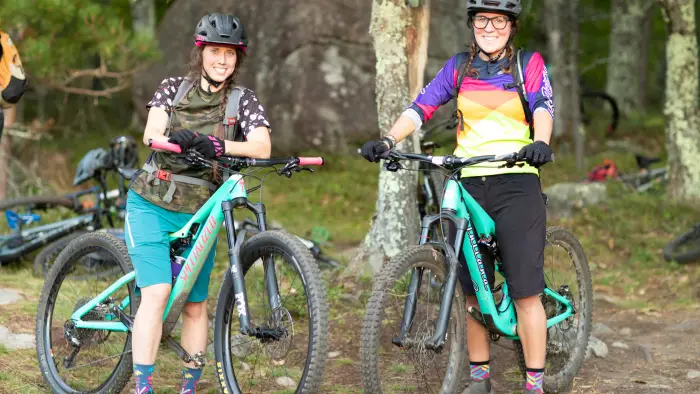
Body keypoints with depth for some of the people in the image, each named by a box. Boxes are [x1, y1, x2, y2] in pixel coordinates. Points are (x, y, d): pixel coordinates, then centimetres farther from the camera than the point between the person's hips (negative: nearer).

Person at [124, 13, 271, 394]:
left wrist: (216, 146, -34)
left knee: (194, 305, 7)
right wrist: (179, 141, -36)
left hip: (198, 214, 1)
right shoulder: (173, 88, 3)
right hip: (151, 204, -1)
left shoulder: (243, 100, 1)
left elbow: (262, 147, -16)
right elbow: (152, 134, -13)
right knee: (157, 292, -17)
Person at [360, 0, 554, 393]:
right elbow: (422, 106, 0)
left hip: (517, 184, -3)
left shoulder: (530, 64, 4)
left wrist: (541, 143, -34)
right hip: (468, 184, 3)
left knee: (526, 291, -8)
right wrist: (388, 140, -17)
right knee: (472, 289, 6)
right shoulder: (459, 67, 11)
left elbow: (543, 106, -12)